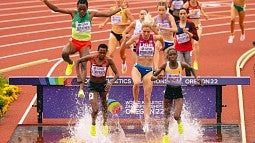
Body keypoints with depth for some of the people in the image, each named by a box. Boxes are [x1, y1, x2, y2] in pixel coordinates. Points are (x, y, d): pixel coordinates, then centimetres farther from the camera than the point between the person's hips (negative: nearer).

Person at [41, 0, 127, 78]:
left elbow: (108, 14, 0)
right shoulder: (73, 13, -9)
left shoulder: (91, 14, -6)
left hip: (86, 43, 0)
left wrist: (120, 8, -3)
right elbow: (56, 9, -11)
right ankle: (70, 63, 9)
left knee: (83, 65, -12)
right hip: (74, 42, 0)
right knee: (64, 53, -28)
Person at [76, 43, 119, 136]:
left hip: (103, 85, 2)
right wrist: (79, 75, -10)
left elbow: (117, 74, -11)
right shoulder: (91, 58, -17)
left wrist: (111, 82, -29)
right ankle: (93, 125, 17)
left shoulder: (109, 61, -16)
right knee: (95, 110, -12)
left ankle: (104, 125, 37)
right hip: (92, 86, -2)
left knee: (104, 107, 14)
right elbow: (78, 62, -2)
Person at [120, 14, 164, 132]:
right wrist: (126, 40, -14)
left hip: (149, 70, 2)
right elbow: (122, 49, -3)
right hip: (137, 67, -2)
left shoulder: (154, 38, -4)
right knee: (136, 83, -36)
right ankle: (135, 102, -9)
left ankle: (147, 123, 5)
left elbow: (161, 38, 21)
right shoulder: (136, 38, -8)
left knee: (147, 97, 1)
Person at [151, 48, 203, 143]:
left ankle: (179, 123, 22)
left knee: (176, 116, -14)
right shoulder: (165, 65, -9)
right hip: (168, 91, 1)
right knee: (166, 115, 9)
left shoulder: (182, 65, -7)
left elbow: (191, 69, 16)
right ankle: (166, 135, 26)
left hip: (178, 92, -1)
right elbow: (152, 77, -6)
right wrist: (157, 77, -27)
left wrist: (196, 78, 6)